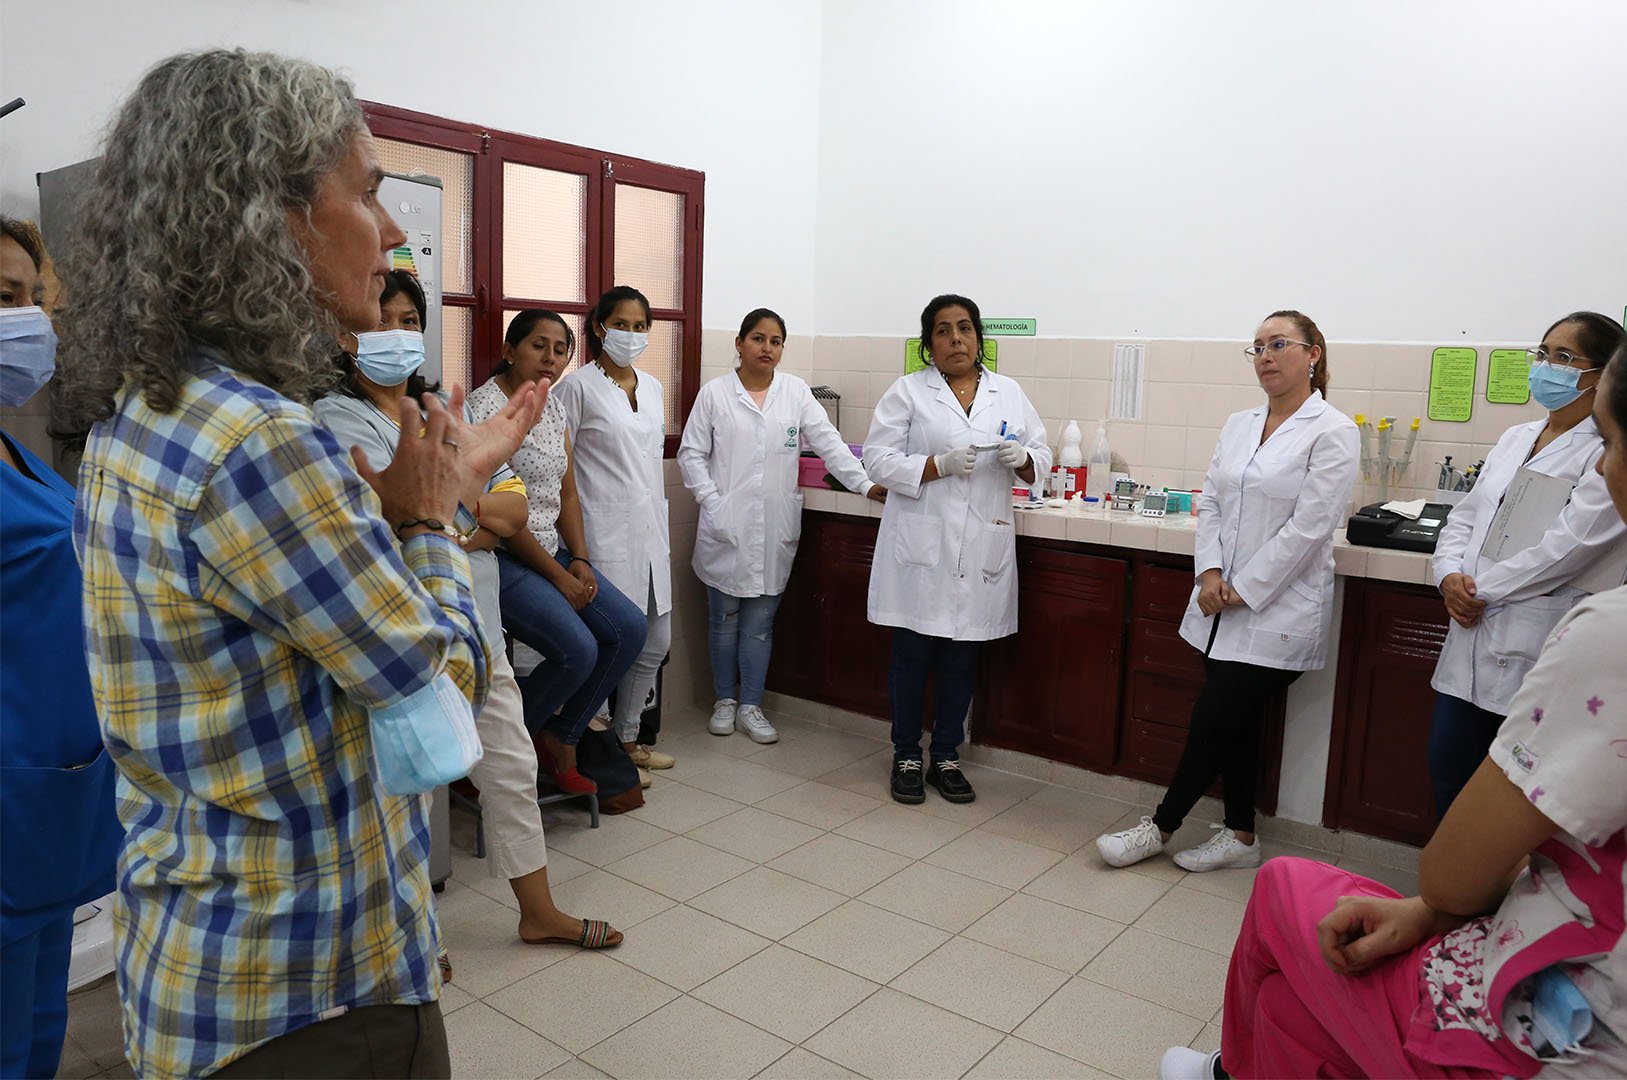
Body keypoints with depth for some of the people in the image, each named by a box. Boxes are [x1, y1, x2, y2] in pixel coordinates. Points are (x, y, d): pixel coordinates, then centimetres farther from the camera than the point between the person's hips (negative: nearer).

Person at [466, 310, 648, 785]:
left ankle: (560, 739, 11)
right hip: (503, 557, -8)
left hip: (553, 550, 9)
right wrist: (558, 576, -14)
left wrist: (580, 559, -2)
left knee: (629, 629, -4)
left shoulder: (552, 407, 12)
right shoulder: (484, 407, -14)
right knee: (578, 650, -23)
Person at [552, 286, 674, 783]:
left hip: (650, 531, 7)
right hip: (606, 533, -7)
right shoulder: (579, 386, -6)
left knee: (655, 643, 11)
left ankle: (627, 738, 28)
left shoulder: (652, 387, 14)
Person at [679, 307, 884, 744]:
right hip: (727, 526, -1)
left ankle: (750, 706, 19)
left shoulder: (796, 392, 6)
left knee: (760, 621, 7)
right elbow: (691, 454, 2)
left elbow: (828, 442, 1)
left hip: (775, 528, 1)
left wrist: (865, 485, -9)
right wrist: (711, 501, -9)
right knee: (725, 618, 9)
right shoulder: (715, 393, 1)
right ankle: (724, 700, 25)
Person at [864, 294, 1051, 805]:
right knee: (913, 654, 5)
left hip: (981, 550, 3)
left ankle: (946, 758, 25)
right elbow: (878, 459, -5)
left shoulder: (1009, 394, 11)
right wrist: (939, 465, -18)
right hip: (921, 547, -3)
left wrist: (1022, 459, -10)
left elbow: (1042, 455, 13)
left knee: (962, 658, 10)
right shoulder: (907, 391, 1)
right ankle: (906, 757, 21)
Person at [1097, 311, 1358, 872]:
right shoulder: (1238, 425, 11)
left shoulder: (1331, 433, -9)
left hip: (1278, 610, -6)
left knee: (1214, 721, -2)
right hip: (1224, 606, 6)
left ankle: (1160, 827, 14)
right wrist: (1211, 571, -6)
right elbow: (1209, 501, 9)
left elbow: (1310, 527, -15)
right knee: (1235, 721, 13)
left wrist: (1245, 589, -14)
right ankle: (1240, 837, 27)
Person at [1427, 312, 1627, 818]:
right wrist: (1450, 576, -4)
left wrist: (1480, 590, -11)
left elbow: (1566, 546, -17)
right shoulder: (1515, 438, 14)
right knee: (1447, 767, 13)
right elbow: (1464, 516, 14)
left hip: (1538, 654, -6)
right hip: (1473, 641, 7)